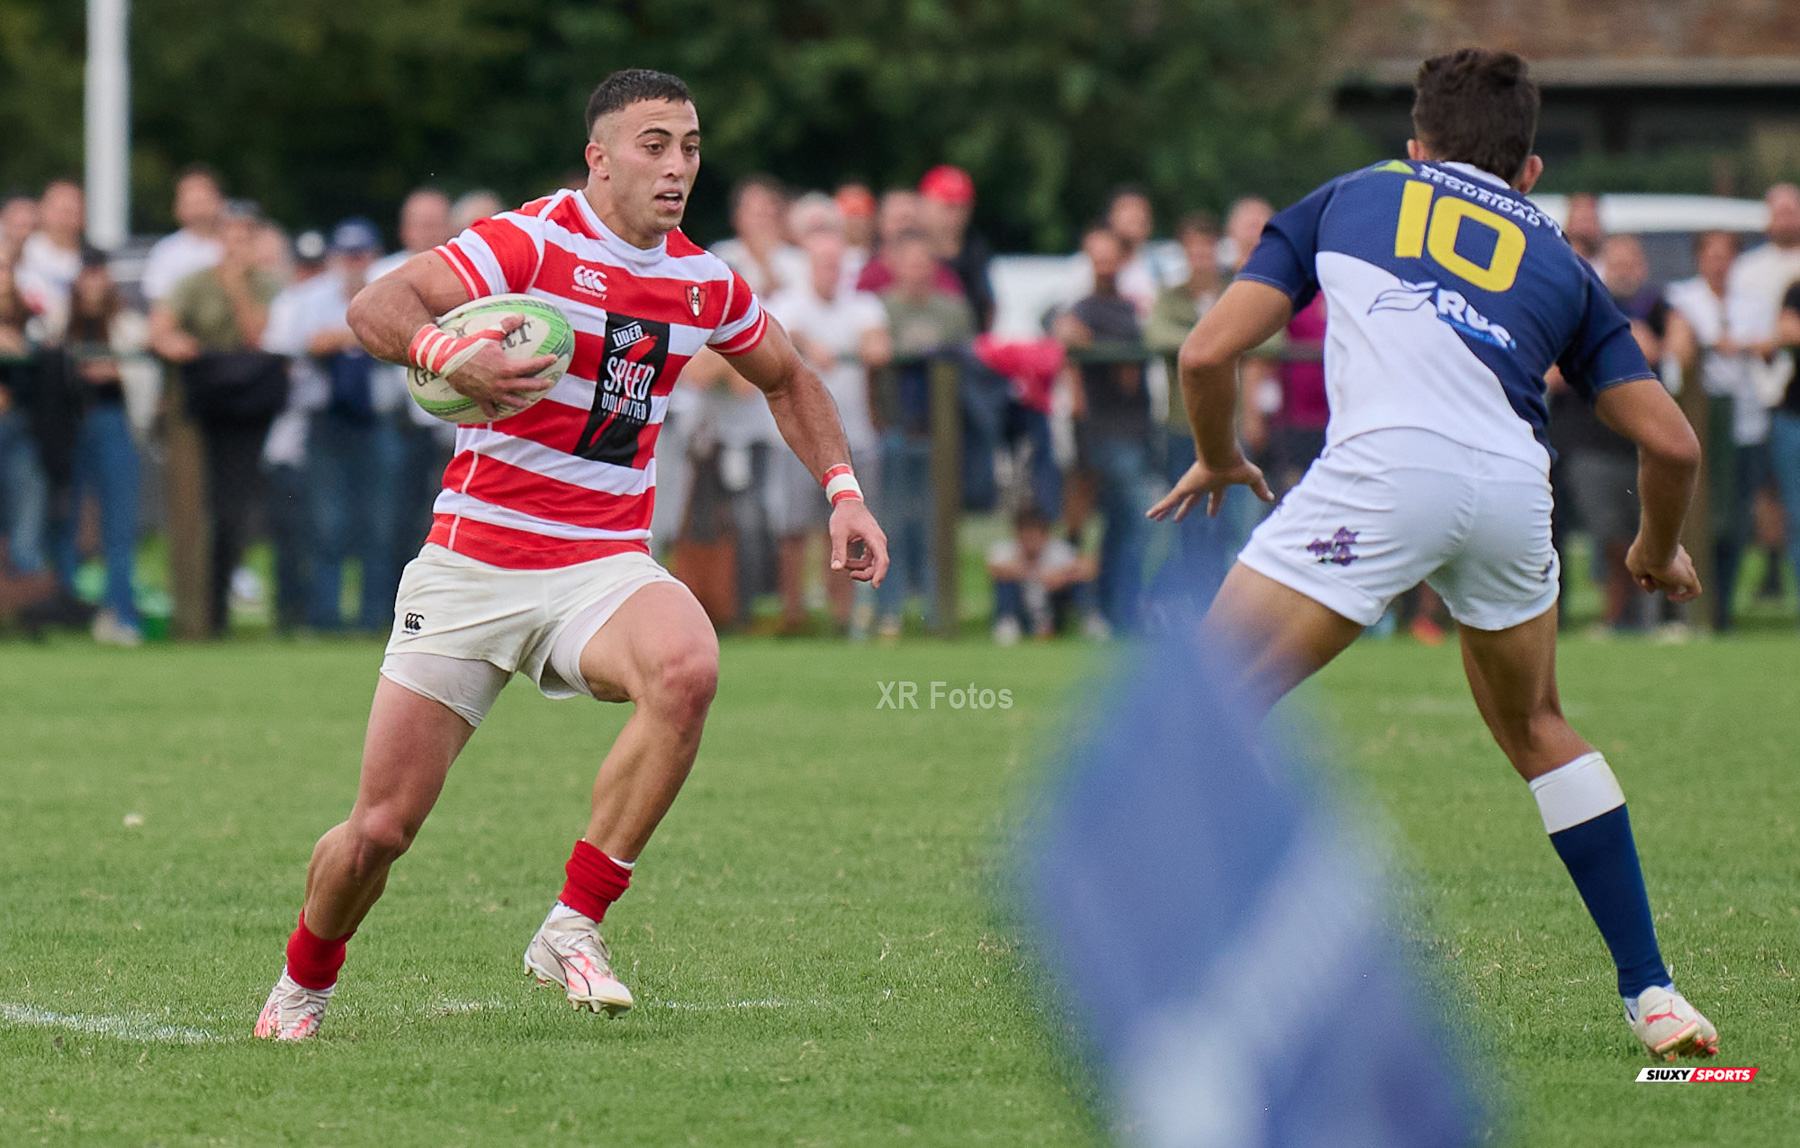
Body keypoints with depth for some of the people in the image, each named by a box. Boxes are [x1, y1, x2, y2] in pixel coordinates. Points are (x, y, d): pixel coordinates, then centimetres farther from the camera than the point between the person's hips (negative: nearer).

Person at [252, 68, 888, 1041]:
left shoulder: (705, 283, 5)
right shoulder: (534, 241, -11)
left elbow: (785, 378, 25)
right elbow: (375, 308, -22)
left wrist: (842, 491, 12)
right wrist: (447, 355, -42)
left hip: (603, 566, 3)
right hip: (473, 561, -3)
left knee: (687, 668, -33)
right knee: (381, 827, -3)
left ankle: (574, 926, -21)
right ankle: (304, 981, 30)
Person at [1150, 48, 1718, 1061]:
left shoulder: (1350, 197, 25)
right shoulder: (1556, 259, 29)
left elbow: (1209, 352, 17)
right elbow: (1671, 444, 23)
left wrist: (1220, 461, 37)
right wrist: (1659, 552, 43)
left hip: (1389, 463, -3)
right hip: (1516, 485, 4)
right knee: (1535, 728, 27)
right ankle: (1654, 995, 26)